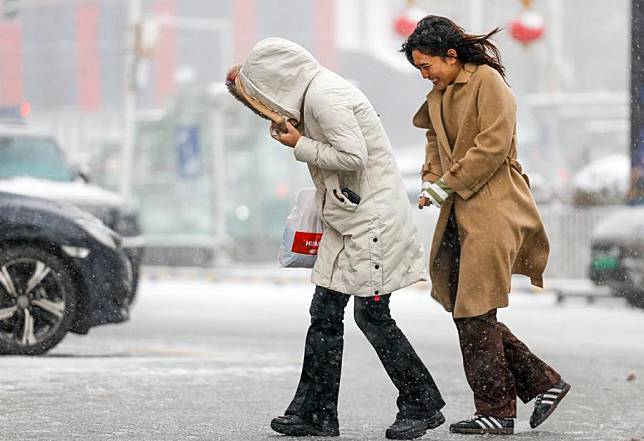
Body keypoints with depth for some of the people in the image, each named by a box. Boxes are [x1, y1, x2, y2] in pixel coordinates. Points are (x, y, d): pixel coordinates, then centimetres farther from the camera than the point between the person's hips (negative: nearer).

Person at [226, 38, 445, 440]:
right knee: (325, 311, 7)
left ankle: (423, 406, 3)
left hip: (372, 214, -10)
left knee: (372, 314, -7)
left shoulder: (323, 96, -18)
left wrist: (300, 145, -13)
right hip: (348, 218, 10)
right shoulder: (316, 89, 13)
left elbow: (353, 155, -24)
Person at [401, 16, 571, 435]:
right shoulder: (440, 94, 17)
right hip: (460, 211, 9)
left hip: (492, 210, -9)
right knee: (464, 309, 6)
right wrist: (431, 181, 7)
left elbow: (494, 145, -17)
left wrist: (448, 183, -15)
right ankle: (543, 382, 14)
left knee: (475, 313, -8)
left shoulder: (488, 81, -10)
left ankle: (496, 412, 1)